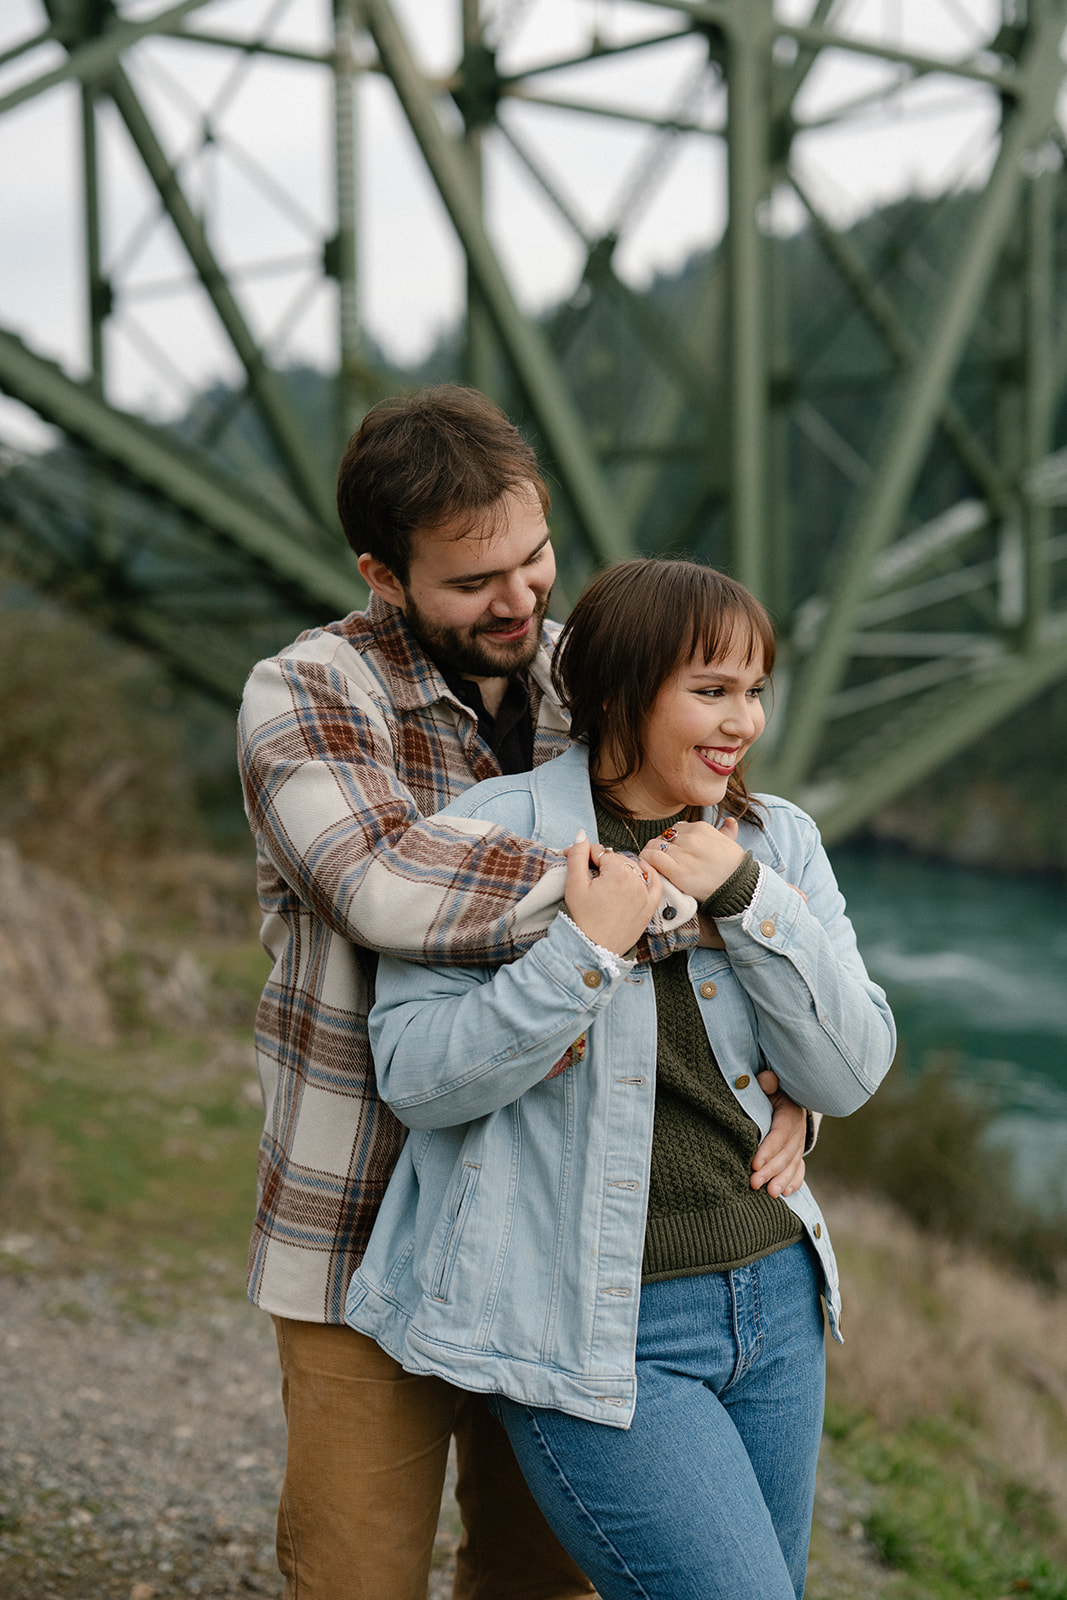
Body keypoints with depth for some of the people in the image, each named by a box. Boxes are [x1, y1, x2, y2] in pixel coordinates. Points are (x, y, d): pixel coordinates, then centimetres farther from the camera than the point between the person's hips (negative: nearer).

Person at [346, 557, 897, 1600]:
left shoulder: (775, 841, 5)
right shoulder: (493, 837, -9)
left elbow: (849, 1075, -2)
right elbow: (416, 1073, -14)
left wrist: (744, 896, -13)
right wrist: (586, 951, -22)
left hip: (773, 1298, 6)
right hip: (599, 1334, -6)